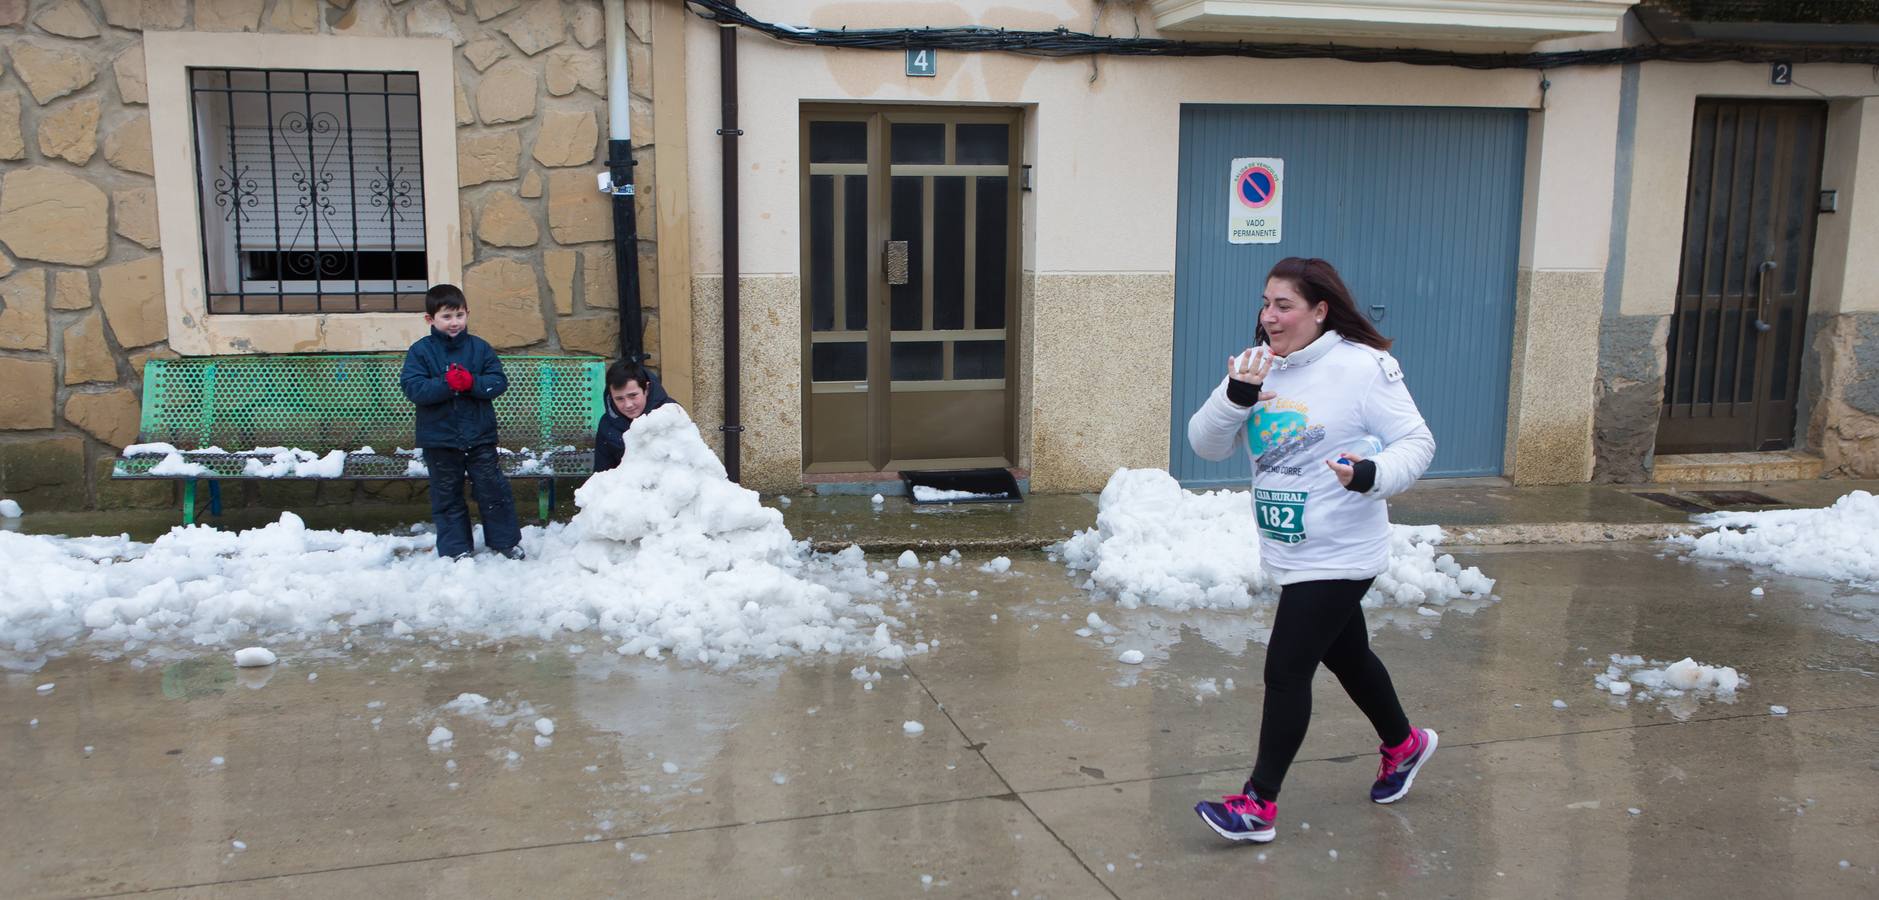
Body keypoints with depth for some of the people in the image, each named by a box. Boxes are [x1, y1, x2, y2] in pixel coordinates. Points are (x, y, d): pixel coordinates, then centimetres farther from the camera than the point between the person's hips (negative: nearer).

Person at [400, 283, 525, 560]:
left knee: (493, 489, 6)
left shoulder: (480, 347, 0)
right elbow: (413, 388, -15)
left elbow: (499, 382, -6)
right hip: (439, 439, 0)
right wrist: (447, 384, -25)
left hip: (479, 436, 0)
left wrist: (472, 382, -23)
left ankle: (505, 540, 21)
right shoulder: (420, 351, -5)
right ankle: (456, 548, 22)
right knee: (447, 496, 10)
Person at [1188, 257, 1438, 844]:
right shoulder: (1258, 367, 2)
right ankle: (1403, 743, 49)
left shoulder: (1364, 367, -16)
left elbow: (1416, 442, -13)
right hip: (1289, 553, 7)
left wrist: (1373, 475, -32)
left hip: (1338, 556, -7)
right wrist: (1233, 398, -19)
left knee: (1286, 671, -6)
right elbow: (1207, 446, -1)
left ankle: (1259, 805, 4)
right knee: (1346, 656, 24)